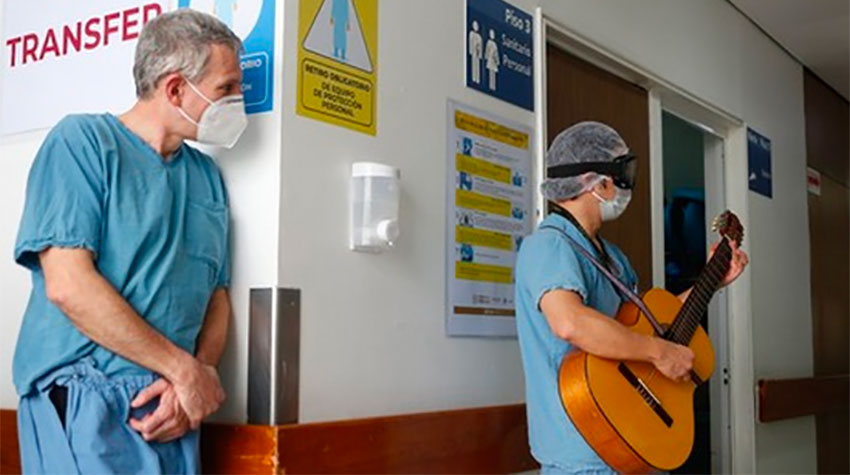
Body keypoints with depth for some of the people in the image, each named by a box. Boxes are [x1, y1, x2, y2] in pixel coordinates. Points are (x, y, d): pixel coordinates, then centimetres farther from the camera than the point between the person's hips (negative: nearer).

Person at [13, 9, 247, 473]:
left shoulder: (207, 175, 13)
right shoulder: (82, 142, -5)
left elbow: (217, 296, 12)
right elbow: (68, 285, -16)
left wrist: (197, 376, -8)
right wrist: (186, 369, -13)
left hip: (173, 408, 6)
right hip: (83, 402, -5)